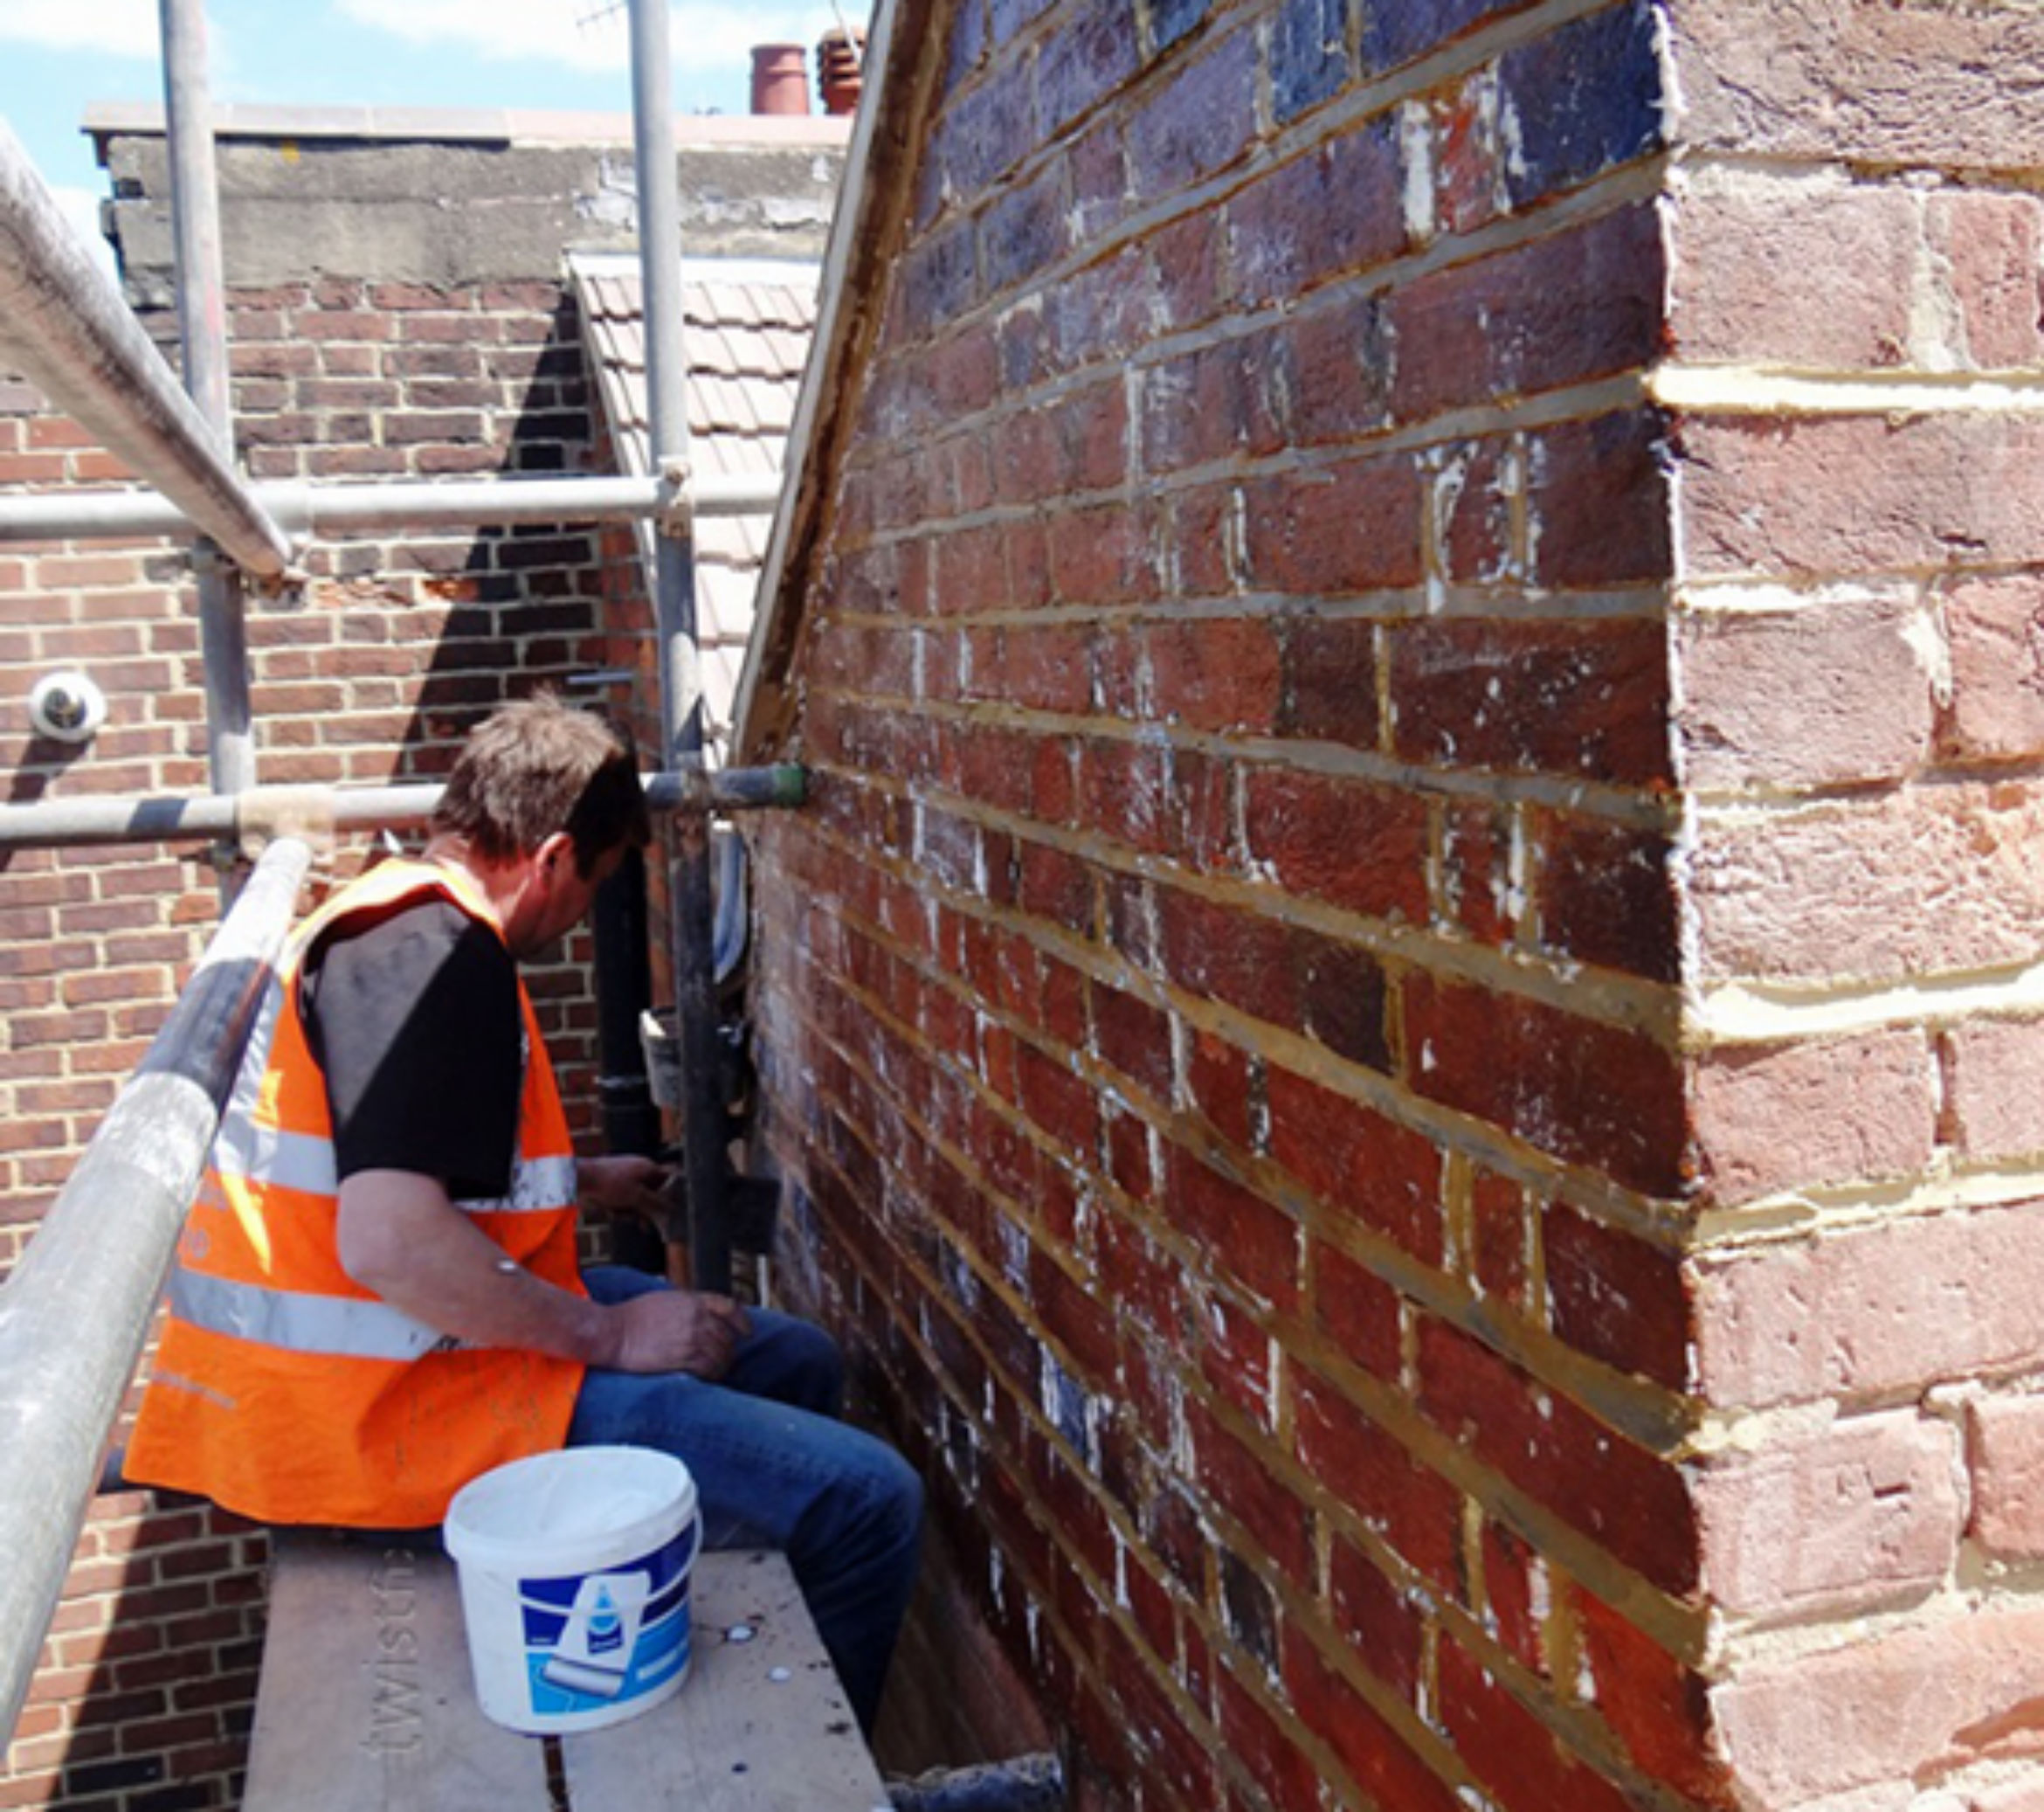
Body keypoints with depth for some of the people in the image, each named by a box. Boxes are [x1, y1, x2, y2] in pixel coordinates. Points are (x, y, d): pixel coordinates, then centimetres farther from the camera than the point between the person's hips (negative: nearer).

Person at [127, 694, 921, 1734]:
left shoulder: (377, 921, 15)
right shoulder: (433, 951, -20)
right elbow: (390, 1241, -30)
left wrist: (581, 1181, 40)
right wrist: (607, 1331, -18)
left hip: (382, 1353, 12)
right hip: (402, 1412, -11)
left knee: (795, 1362, 18)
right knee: (866, 1501, -18)